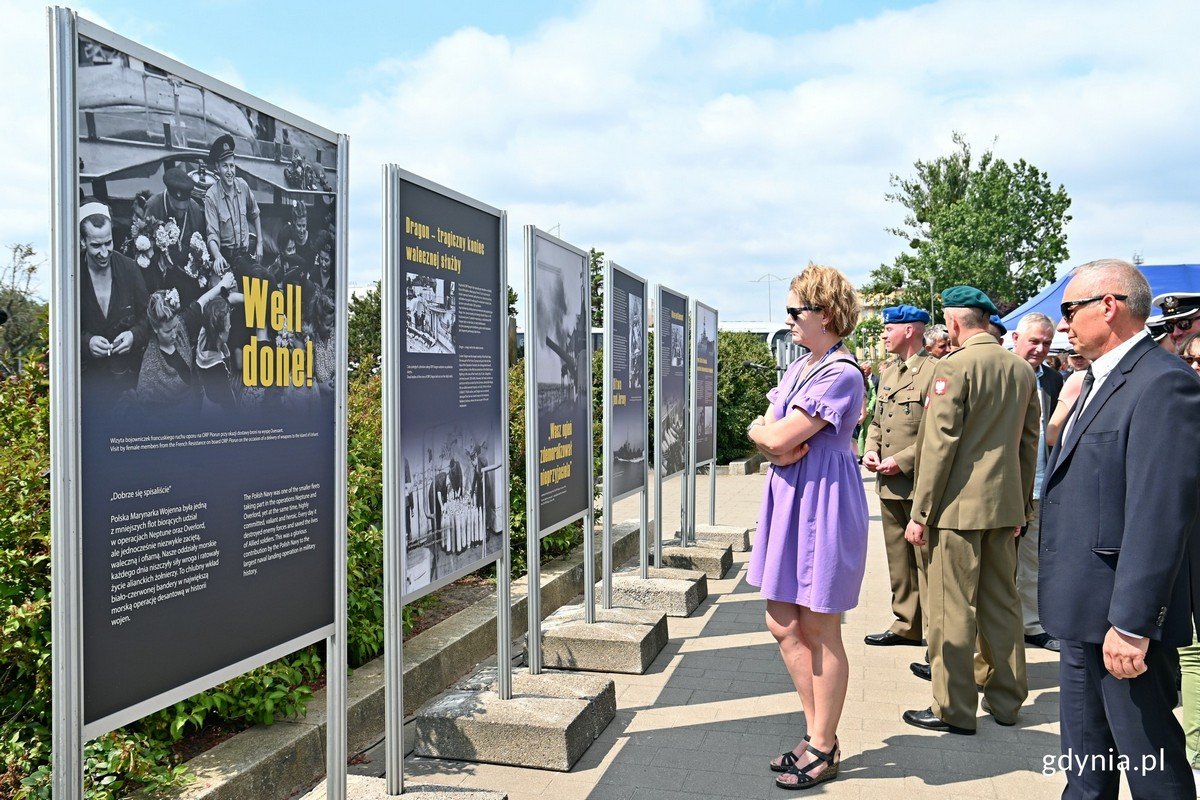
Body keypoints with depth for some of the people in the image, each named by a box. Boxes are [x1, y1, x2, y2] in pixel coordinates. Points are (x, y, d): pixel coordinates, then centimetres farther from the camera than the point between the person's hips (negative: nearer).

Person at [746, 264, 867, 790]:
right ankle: (817, 733, 27)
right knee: (783, 625, 13)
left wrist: (764, 431, 0)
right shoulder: (799, 368, 13)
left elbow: (777, 438, -20)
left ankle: (823, 750, 18)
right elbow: (769, 441, 8)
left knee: (820, 632, 3)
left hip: (824, 505, -9)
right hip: (787, 500, 9)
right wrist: (776, 442, -14)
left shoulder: (842, 374, -16)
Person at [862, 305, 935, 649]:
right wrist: (870, 450, 5)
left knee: (926, 562, -2)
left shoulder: (934, 372, -11)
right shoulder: (888, 373, 16)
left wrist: (902, 460, -18)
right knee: (898, 559, 16)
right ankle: (906, 625, 27)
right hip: (889, 484, 8)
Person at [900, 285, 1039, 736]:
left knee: (953, 609, 1)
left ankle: (954, 710, 9)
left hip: (960, 506, -7)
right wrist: (1022, 505, 22)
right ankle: (1006, 700, 27)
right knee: (1002, 602, 16)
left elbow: (939, 444, -16)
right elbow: (1029, 442, 14)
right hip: (1006, 507, 8)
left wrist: (920, 513, -11)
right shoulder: (1022, 370, 9)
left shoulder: (954, 366, -13)